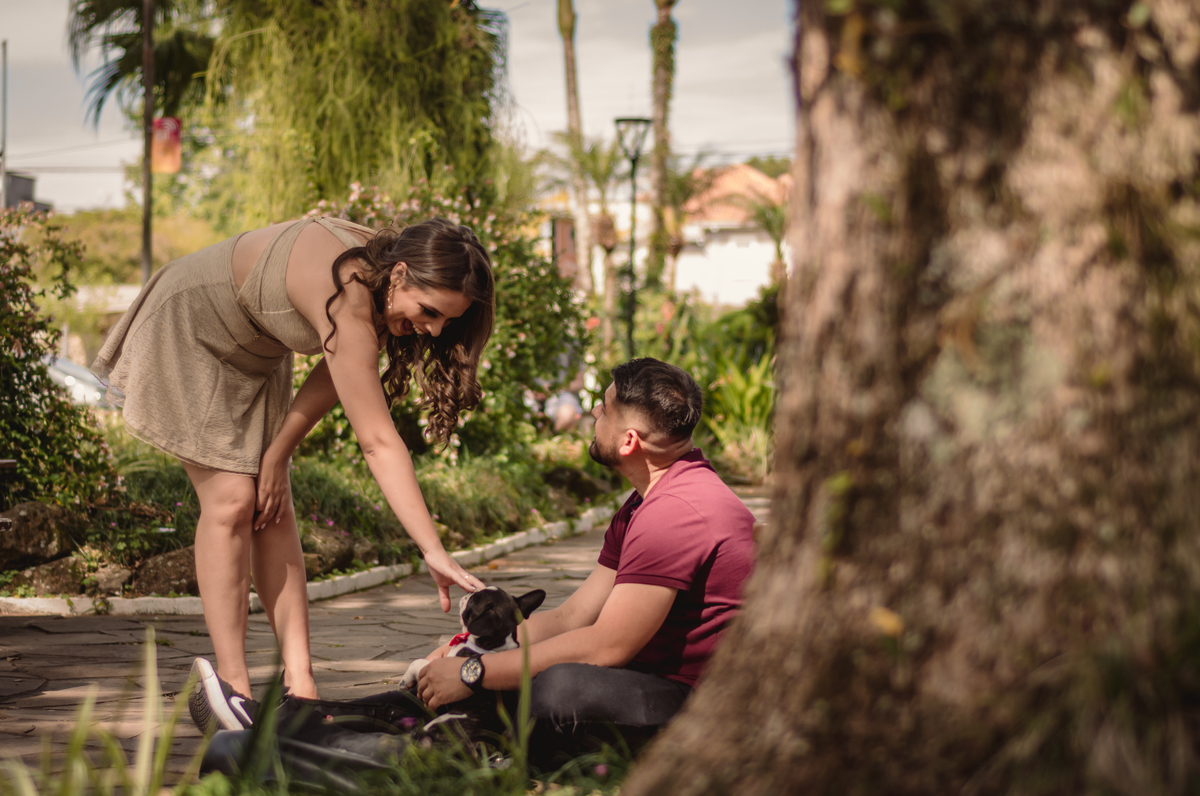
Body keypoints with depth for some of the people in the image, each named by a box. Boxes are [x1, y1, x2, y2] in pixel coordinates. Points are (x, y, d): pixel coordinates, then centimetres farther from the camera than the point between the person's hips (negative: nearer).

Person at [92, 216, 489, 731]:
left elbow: (333, 378, -6)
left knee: (273, 510, -1)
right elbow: (377, 442, -43)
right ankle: (227, 685, -13)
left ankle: (298, 682, -5)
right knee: (232, 499, -16)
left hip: (255, 354, 8)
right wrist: (434, 552, -44)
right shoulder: (347, 295, -41)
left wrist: (276, 457, -10)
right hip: (187, 332, -8)